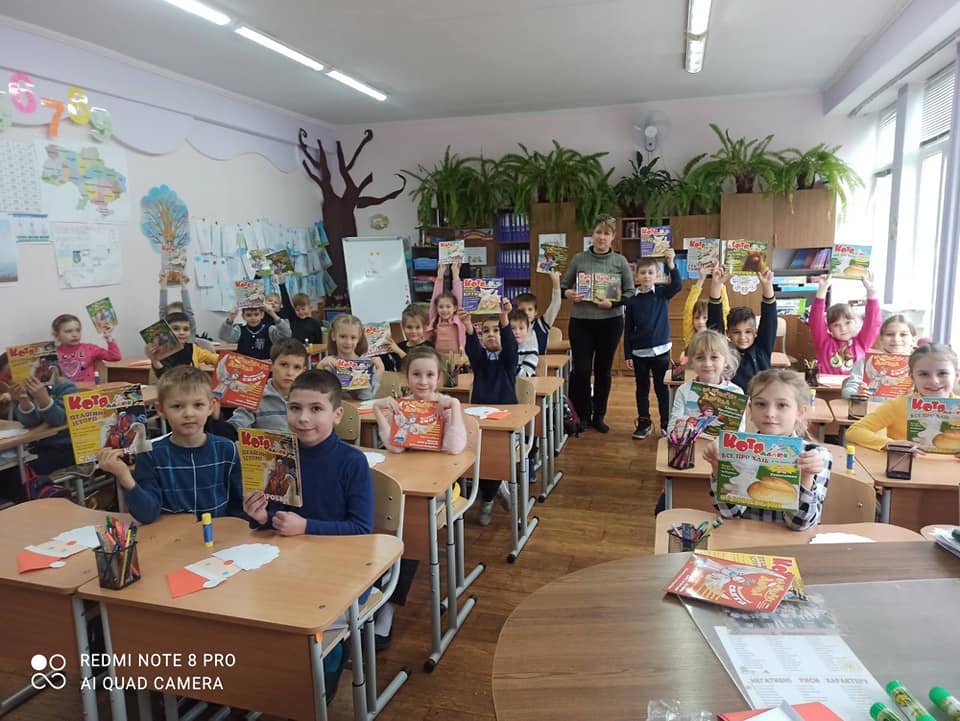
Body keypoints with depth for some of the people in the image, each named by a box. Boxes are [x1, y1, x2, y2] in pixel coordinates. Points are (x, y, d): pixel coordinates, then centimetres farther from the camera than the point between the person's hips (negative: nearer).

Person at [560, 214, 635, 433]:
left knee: (603, 370, 10)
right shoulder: (579, 259, 2)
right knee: (581, 370, -3)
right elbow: (563, 286, 8)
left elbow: (630, 292, 2)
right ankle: (583, 415, 18)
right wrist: (568, 294, -14)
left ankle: (599, 416, 26)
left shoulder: (620, 261, 2)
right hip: (580, 321, 0)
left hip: (610, 322, 1)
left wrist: (613, 303, -15)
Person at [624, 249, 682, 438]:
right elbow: (628, 329, 1)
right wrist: (627, 355, 0)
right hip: (639, 352, 1)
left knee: (662, 388, 7)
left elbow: (678, 286, -23)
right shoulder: (632, 300, -2)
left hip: (661, 350, -1)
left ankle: (666, 424, 18)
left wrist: (671, 264, -35)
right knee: (642, 389, 11)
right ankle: (644, 423, 23)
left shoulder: (663, 293, -1)